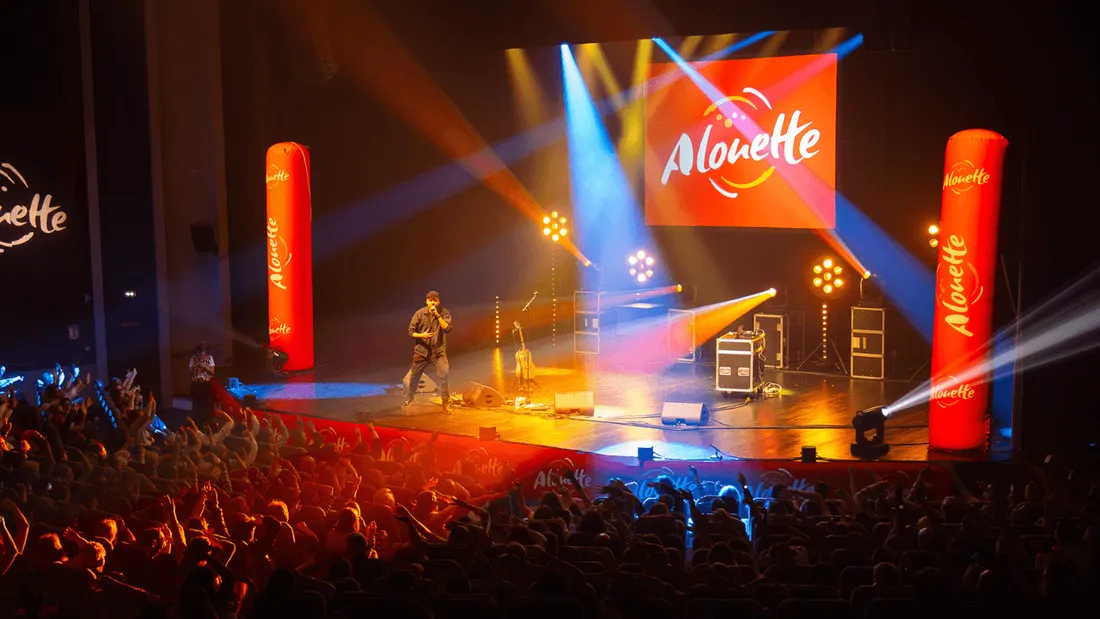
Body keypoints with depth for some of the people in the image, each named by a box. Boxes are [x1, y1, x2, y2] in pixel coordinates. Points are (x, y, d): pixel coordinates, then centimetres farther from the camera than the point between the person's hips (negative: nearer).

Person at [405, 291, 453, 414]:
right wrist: (421, 335, -20)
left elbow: (448, 328, -17)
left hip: (439, 351, -1)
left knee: (445, 374, -19)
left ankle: (446, 404, -10)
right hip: (422, 351, 1)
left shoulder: (444, 313, -4)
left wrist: (437, 315, -21)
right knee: (414, 377, 10)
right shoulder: (419, 314, -3)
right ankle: (407, 401, 31)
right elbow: (411, 332, -1)